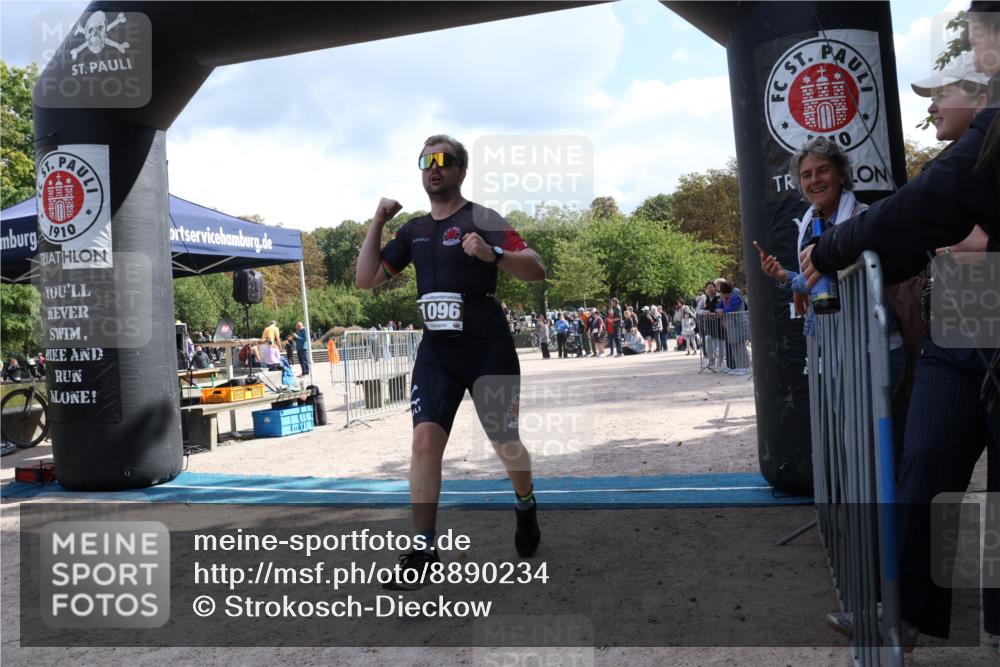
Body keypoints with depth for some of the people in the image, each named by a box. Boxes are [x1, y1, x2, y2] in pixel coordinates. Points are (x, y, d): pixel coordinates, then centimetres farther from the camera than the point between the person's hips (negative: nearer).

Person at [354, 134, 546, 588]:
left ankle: (526, 508, 36)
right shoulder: (414, 230, 12)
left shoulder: (482, 219, -5)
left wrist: (492, 255, -34)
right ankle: (423, 548, -2)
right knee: (425, 439, -10)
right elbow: (366, 279, 10)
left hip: (488, 349, -4)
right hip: (436, 351, 4)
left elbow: (536, 271, -16)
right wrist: (378, 222, 2)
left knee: (505, 444, 6)